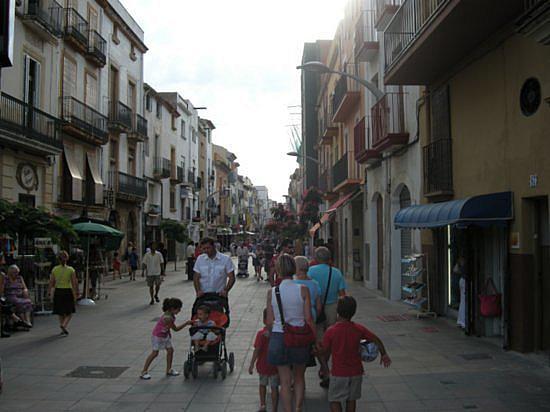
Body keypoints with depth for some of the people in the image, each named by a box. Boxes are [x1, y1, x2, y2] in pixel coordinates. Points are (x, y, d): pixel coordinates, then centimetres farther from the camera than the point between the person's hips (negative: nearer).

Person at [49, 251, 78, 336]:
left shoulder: (54, 269, -1)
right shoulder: (71, 270, -8)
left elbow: (51, 283, 0)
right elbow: (75, 283, -8)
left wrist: (50, 293, 10)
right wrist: (76, 293, 1)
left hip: (58, 292, 3)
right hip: (68, 291, -2)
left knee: (60, 313, 16)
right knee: (69, 312, 10)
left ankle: (63, 329, 21)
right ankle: (64, 325, -14)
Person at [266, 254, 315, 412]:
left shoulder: (272, 292, -7)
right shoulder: (303, 290, -9)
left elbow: (270, 321, -3)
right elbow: (308, 318, -8)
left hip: (278, 337, 0)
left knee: (285, 381, 11)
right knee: (299, 377, 20)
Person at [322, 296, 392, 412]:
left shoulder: (330, 331, -17)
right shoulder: (359, 329, -8)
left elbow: (325, 353, -7)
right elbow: (376, 340, 2)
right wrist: (384, 354, 19)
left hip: (338, 373, -3)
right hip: (356, 372, 3)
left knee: (334, 400, 9)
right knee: (351, 399, 19)